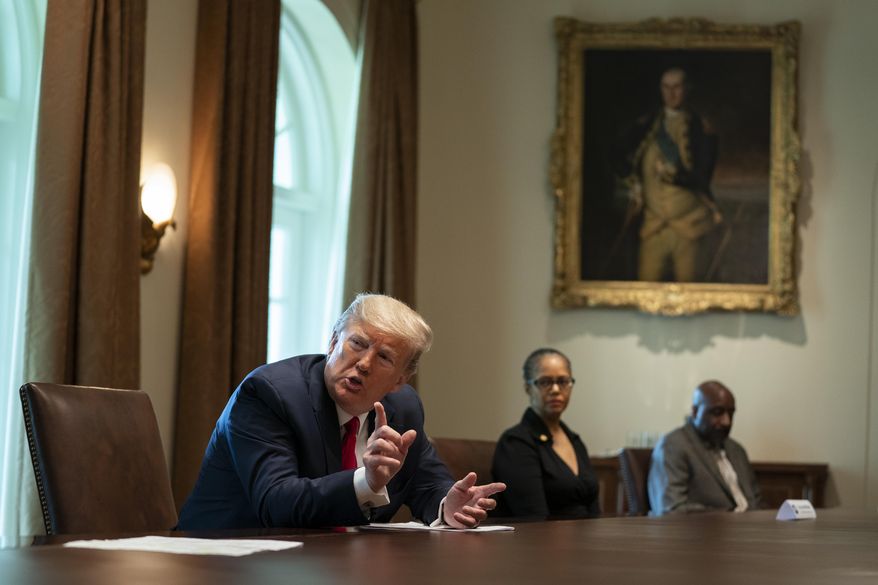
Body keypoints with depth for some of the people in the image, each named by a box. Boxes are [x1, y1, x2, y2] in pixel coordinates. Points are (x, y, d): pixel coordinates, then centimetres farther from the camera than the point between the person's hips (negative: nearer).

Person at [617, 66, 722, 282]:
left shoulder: (700, 129, -1)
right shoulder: (646, 127, 9)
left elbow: (701, 178, -6)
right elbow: (624, 158, 22)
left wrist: (673, 174, -21)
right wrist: (634, 184, 6)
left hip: (686, 222, -3)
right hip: (654, 221, 3)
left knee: (687, 280, -1)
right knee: (647, 280, -2)